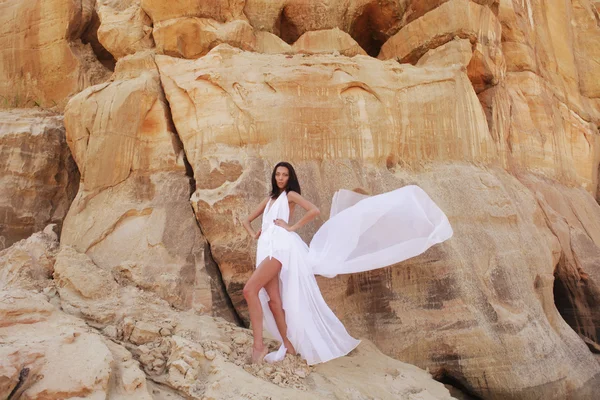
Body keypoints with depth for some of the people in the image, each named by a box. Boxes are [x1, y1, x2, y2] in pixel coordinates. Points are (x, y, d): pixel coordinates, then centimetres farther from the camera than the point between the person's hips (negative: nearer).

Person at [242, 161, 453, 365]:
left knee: (250, 290, -20)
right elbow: (247, 220, 31)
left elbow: (314, 211, -11)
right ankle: (288, 345, 8)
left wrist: (291, 227, -8)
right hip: (266, 249, 7)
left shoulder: (290, 194, 4)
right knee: (273, 300, -1)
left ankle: (258, 345, -13)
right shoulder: (268, 200, 26)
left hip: (281, 247, -7)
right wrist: (254, 234, 12)